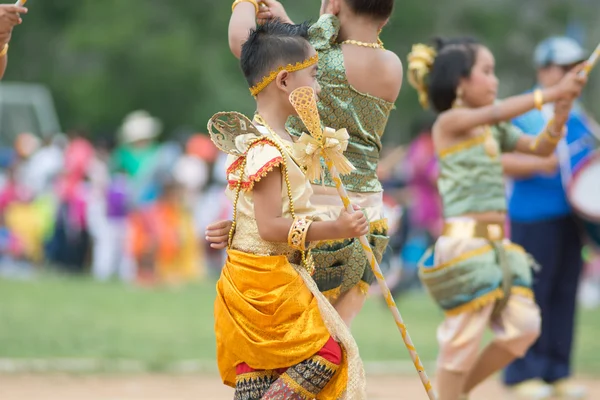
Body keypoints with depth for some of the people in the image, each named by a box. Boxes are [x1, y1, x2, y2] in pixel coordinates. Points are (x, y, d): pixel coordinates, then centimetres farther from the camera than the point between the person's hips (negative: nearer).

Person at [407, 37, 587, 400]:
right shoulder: (450, 122, -8)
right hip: (465, 242, -8)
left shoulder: (494, 129, 14)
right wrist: (550, 93, -29)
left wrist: (562, 111, -6)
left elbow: (540, 146, 12)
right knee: (464, 338, -4)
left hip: (498, 243, 8)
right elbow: (494, 113, -25)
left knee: (524, 326, 4)